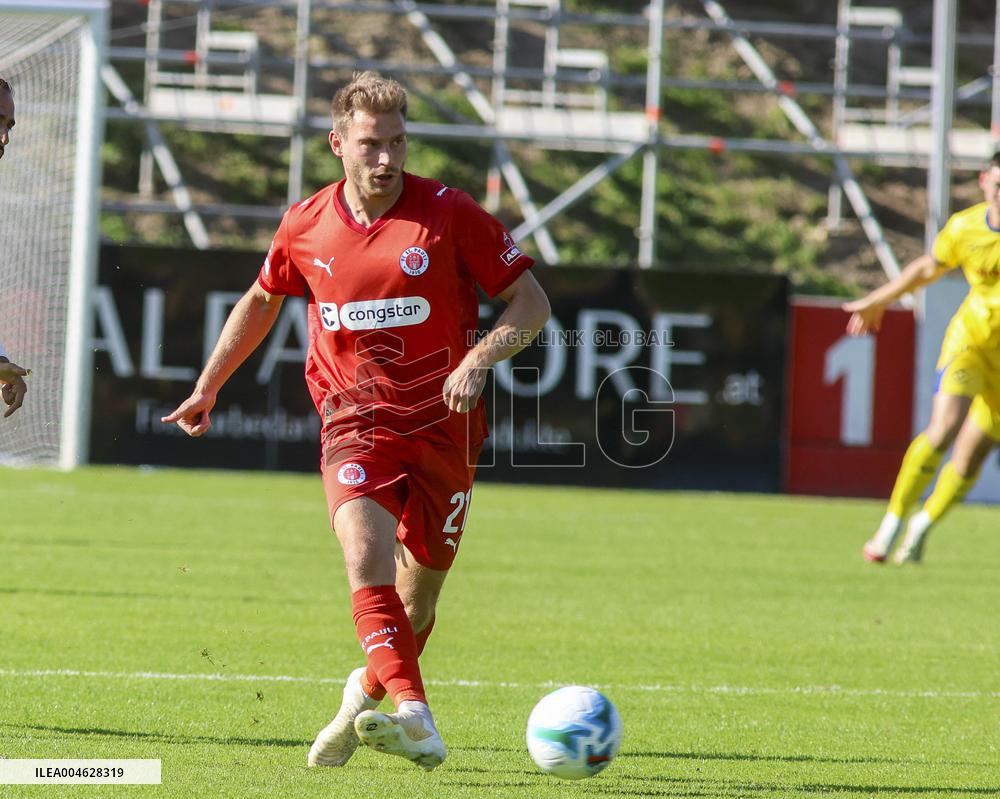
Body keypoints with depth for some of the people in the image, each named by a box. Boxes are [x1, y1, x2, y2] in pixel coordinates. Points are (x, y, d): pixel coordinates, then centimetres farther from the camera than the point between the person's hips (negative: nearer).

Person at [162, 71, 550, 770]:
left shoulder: (448, 213, -7)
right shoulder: (306, 227, 3)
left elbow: (532, 303, -3)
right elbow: (262, 301, 24)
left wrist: (478, 358, -20)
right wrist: (206, 390, 28)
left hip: (442, 421, 0)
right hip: (353, 420, 0)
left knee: (420, 590, 9)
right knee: (367, 552, -26)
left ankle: (369, 691, 39)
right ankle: (414, 719, -37)